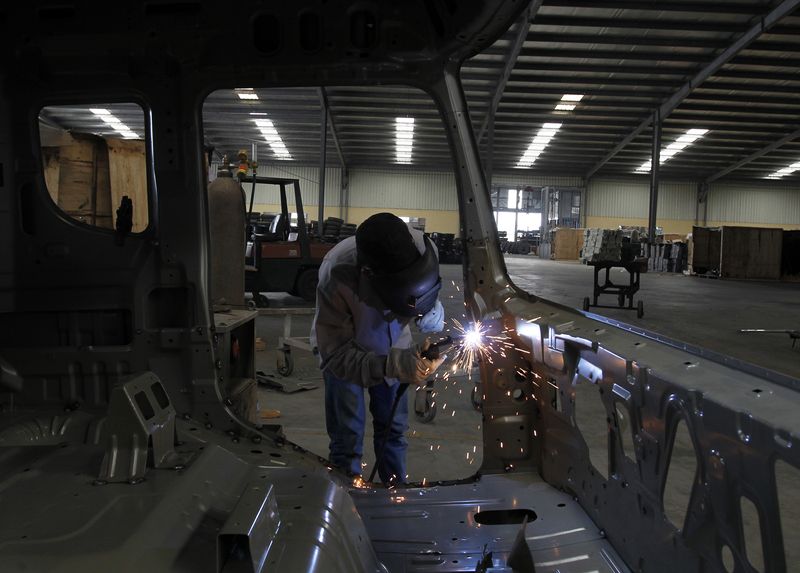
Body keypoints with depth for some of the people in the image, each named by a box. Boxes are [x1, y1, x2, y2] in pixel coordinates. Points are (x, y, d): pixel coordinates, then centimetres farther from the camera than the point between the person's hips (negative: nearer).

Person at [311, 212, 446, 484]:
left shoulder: (423, 248, -31)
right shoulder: (336, 277, -41)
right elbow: (336, 355, -33)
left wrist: (432, 310, -27)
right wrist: (393, 365, -47)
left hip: (392, 344, 3)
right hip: (343, 347, -3)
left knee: (394, 427, 8)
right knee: (347, 434, -2)